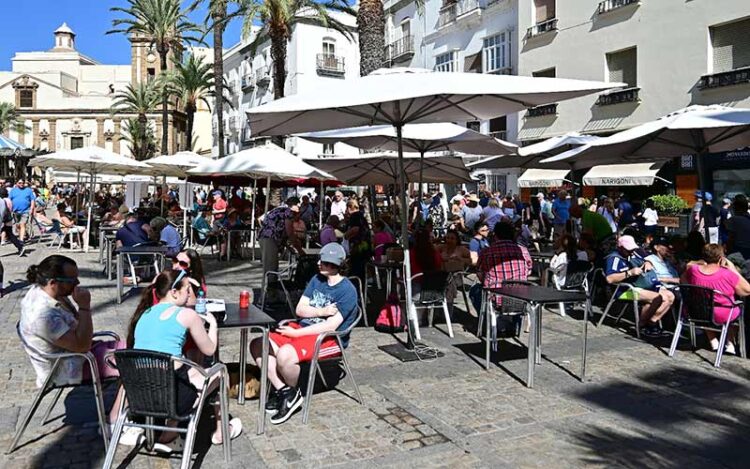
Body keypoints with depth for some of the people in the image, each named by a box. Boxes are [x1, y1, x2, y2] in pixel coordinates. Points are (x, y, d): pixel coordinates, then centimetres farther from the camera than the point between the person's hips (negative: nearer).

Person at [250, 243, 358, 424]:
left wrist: (295, 333, -18)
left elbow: (331, 326, -19)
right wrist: (323, 311, -13)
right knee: (258, 345, -9)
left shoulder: (347, 291, -11)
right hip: (302, 328, 8)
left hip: (329, 339, -8)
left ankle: (293, 394, -2)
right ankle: (282, 390, -2)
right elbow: (300, 309, 6)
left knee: (284, 355, -32)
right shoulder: (317, 280, 12)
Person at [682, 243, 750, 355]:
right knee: (739, 308, 28)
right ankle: (730, 343, 28)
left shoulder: (693, 270, -13)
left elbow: (683, 279, 11)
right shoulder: (728, 274, -23)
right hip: (720, 317, -3)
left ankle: (713, 342, 35)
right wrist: (733, 270, -6)